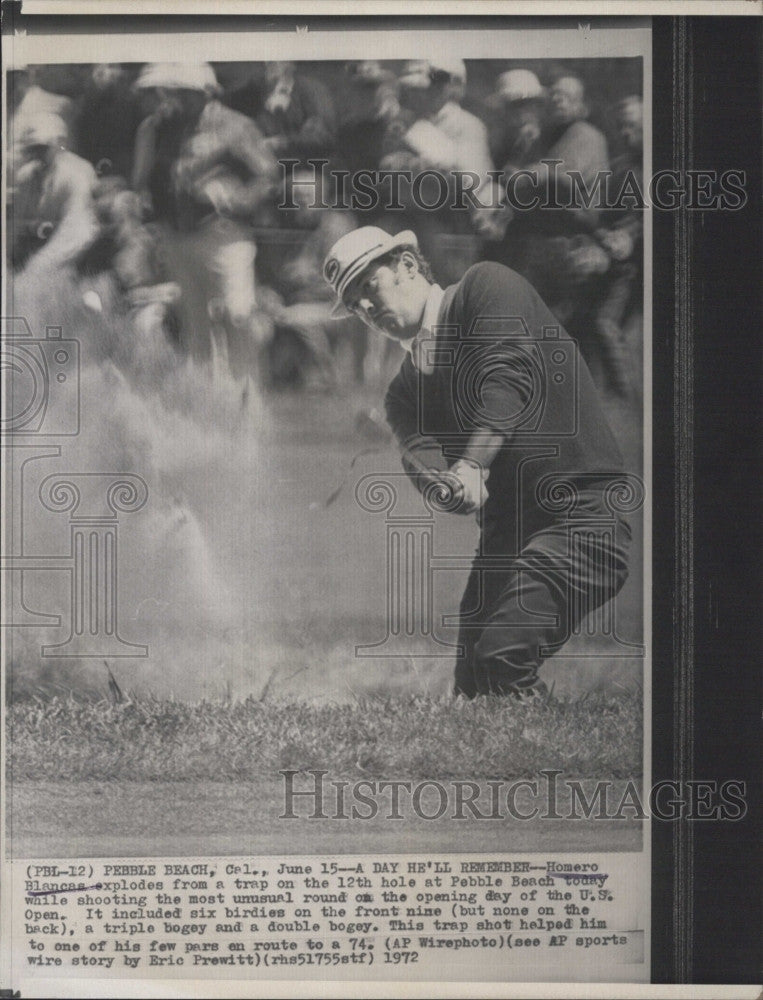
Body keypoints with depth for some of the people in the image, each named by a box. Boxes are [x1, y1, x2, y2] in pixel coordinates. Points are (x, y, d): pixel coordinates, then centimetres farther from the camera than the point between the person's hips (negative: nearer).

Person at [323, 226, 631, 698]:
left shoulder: (487, 285, 1)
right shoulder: (405, 390, 16)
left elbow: (508, 372, -16)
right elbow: (421, 452, -4)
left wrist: (473, 465, -28)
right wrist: (445, 484, -28)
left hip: (582, 514, -7)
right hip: (505, 535, 7)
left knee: (500, 660, -22)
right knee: (471, 684, 2)